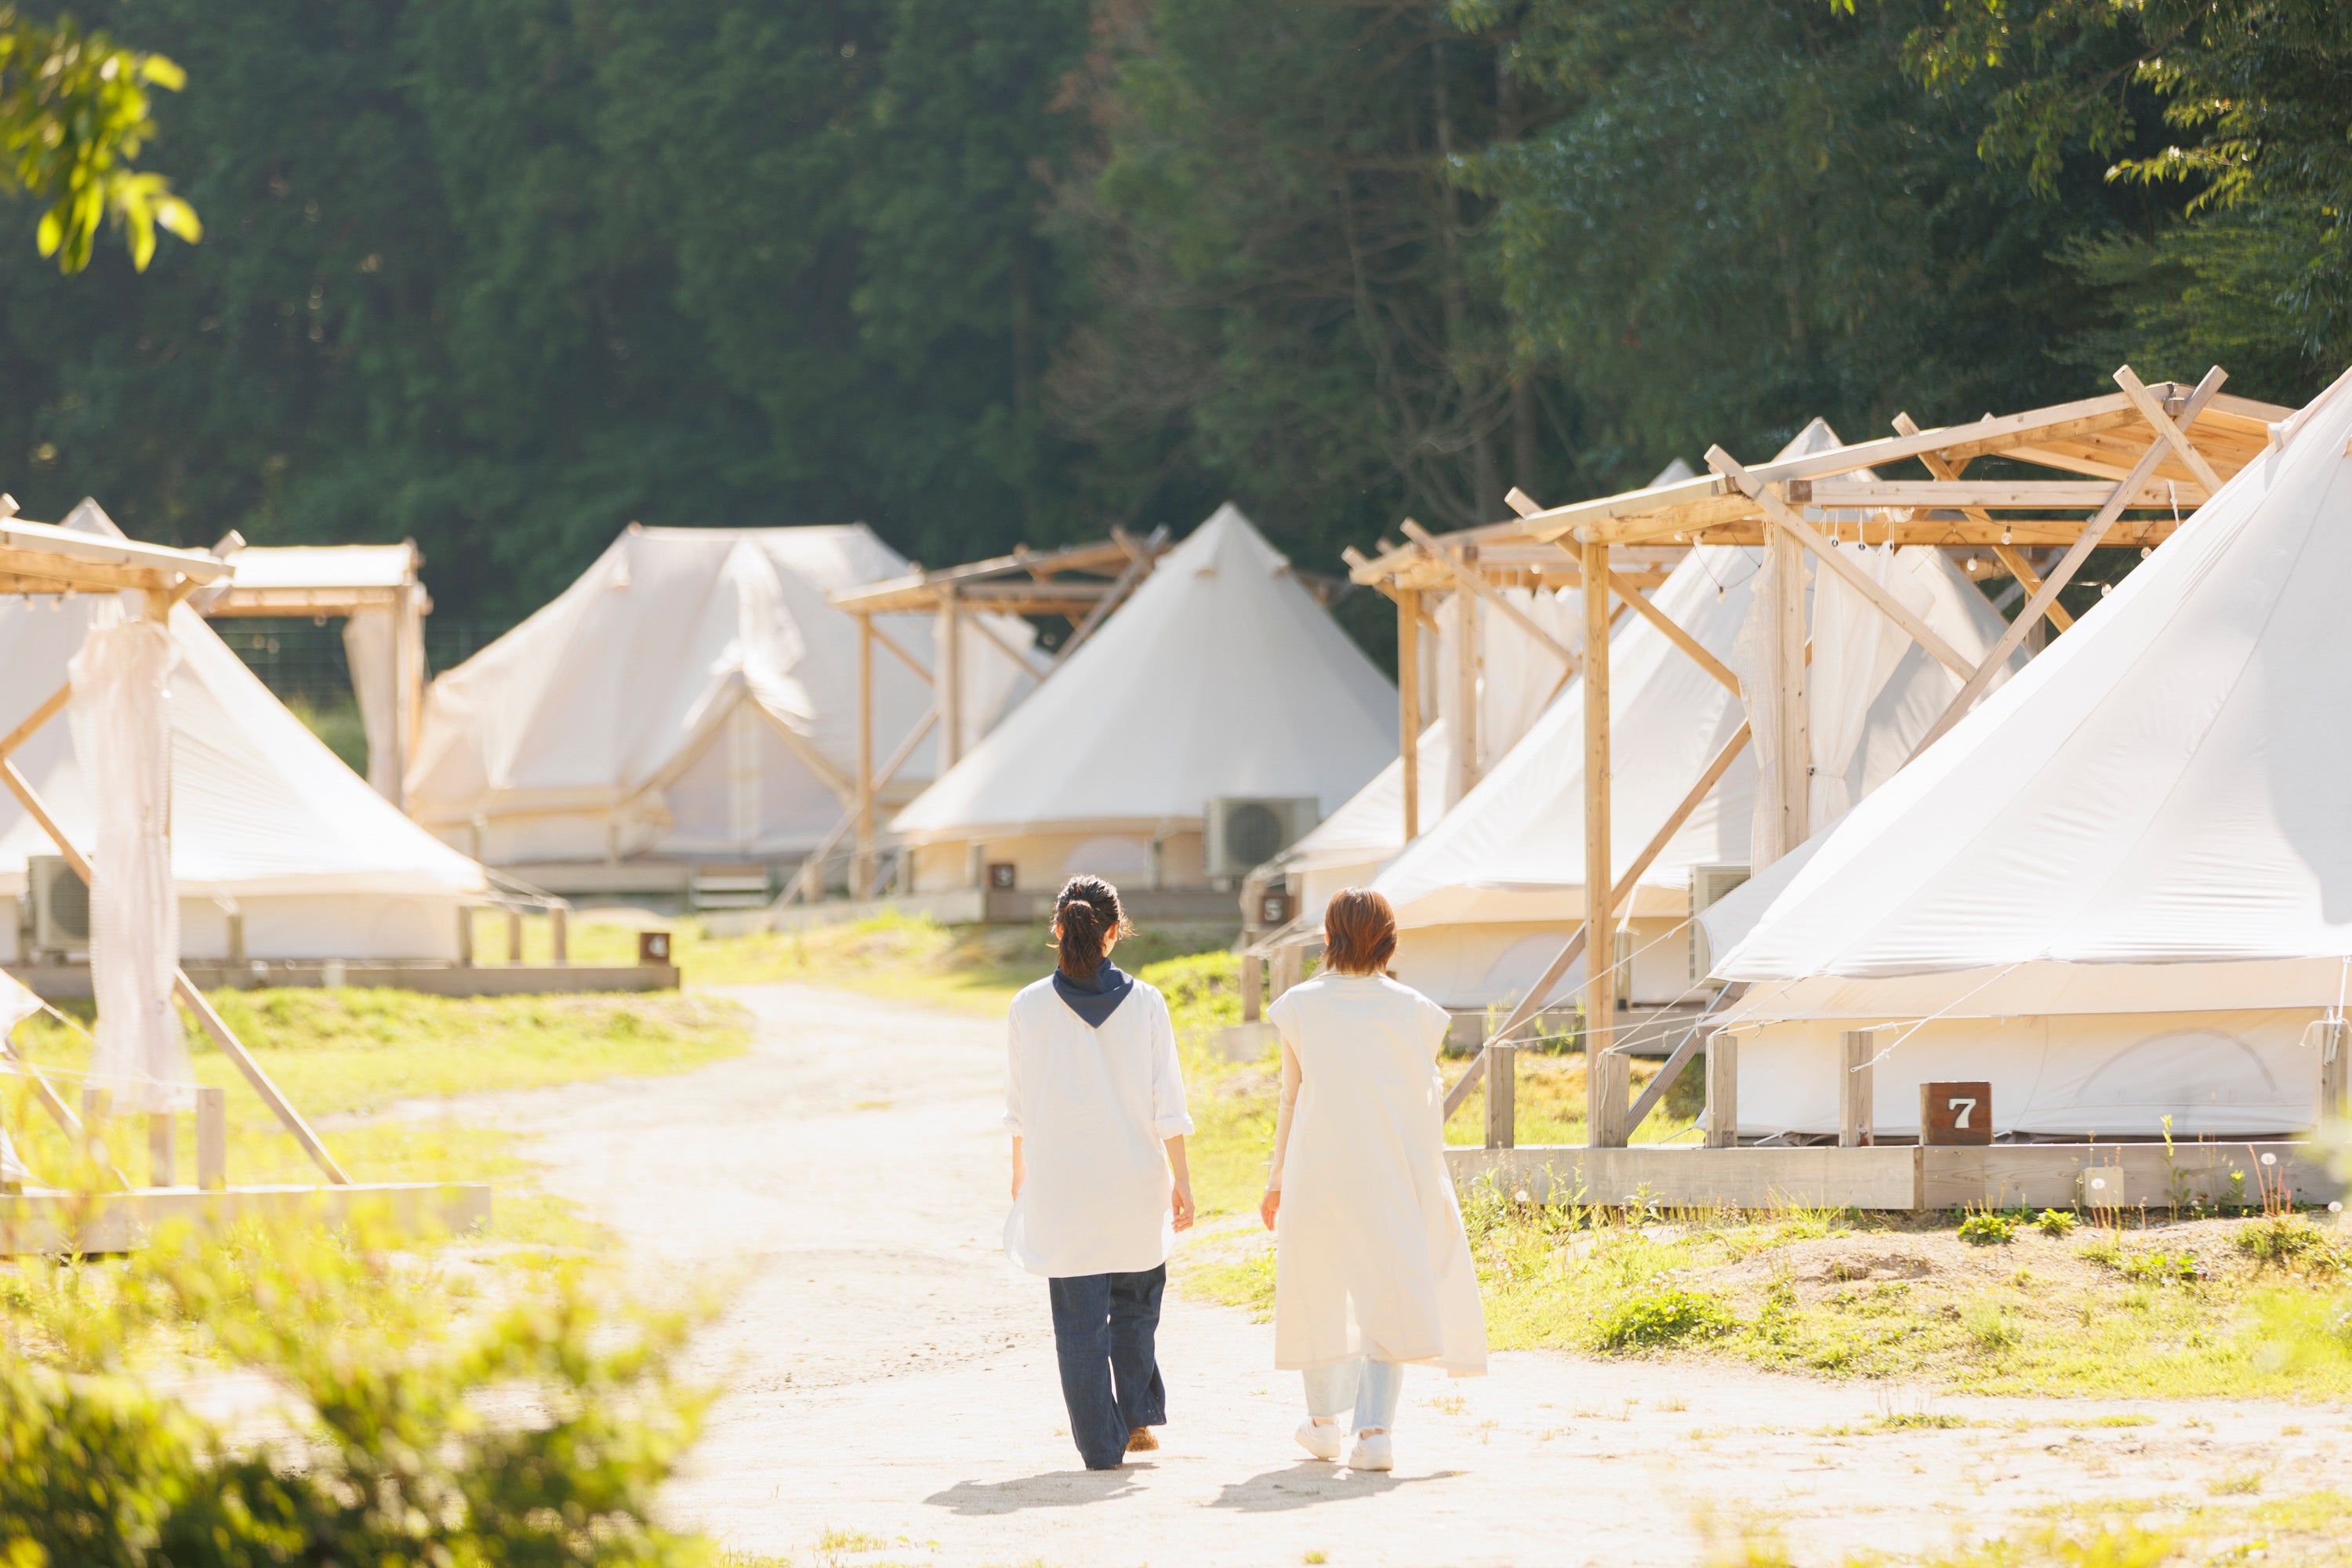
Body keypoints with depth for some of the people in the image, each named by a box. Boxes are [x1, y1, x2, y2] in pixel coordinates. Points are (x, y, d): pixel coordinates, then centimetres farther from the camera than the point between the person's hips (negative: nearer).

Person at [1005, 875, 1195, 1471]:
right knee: (1135, 1301, 23)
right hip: (1134, 1176, 1)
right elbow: (1166, 1101, -3)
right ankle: (1139, 1415, 20)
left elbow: (1021, 1103, 2)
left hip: (1059, 1181, -1)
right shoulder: (1143, 1003, -5)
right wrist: (1181, 1179, 3)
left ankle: (1101, 1445, 3)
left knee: (1079, 1318, 4)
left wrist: (1020, 1171, 15)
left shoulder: (1031, 1006, -6)